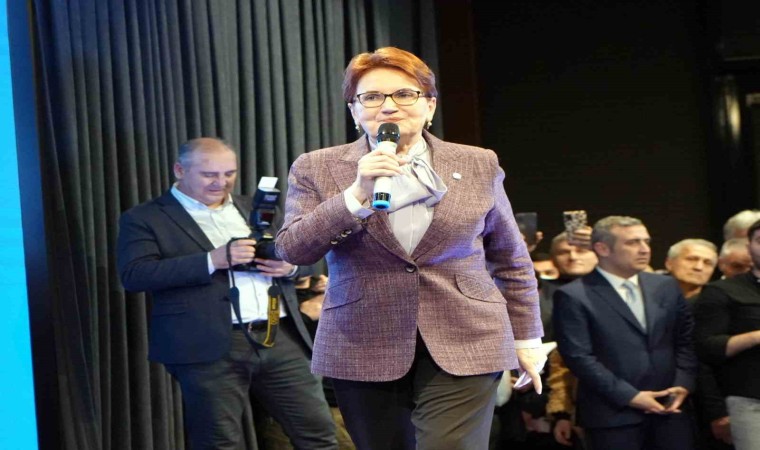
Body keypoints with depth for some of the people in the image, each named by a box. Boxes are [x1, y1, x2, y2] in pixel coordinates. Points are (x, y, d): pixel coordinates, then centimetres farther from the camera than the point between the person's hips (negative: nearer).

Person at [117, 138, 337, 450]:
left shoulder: (252, 208, 19)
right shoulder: (146, 218, 2)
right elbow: (134, 274, -12)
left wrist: (289, 266, -2)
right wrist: (212, 260, -19)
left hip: (281, 338, 5)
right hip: (210, 347, -4)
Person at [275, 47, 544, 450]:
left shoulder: (478, 165, 6)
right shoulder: (317, 169, 3)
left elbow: (511, 260, 12)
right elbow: (291, 250, -8)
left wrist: (526, 338, 12)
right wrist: (357, 195, -17)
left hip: (464, 345, 0)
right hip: (363, 352, 1)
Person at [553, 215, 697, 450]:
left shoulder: (666, 286, 12)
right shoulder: (573, 297, -6)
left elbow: (685, 341, 14)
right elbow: (578, 356, -11)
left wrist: (682, 384, -2)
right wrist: (629, 396, -14)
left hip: (670, 408, 5)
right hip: (613, 413, -5)